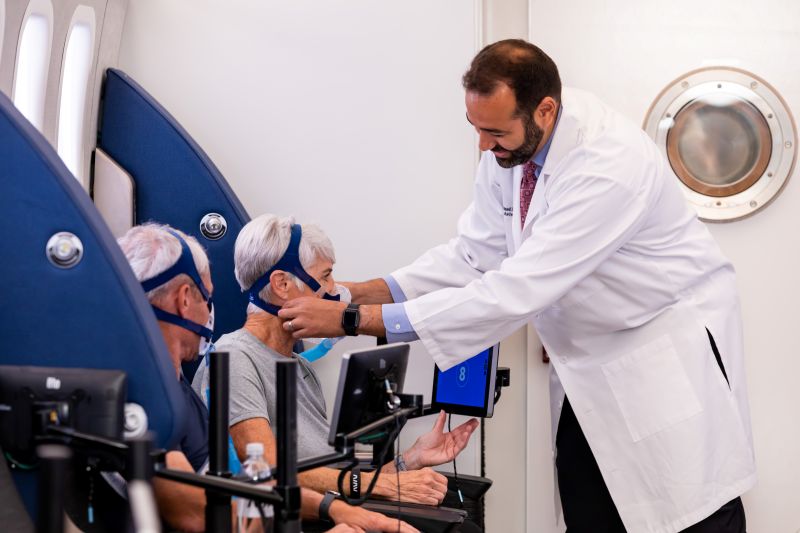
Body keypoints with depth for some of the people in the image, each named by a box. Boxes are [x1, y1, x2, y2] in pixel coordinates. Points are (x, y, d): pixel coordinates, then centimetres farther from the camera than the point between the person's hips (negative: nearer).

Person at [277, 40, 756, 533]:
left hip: (672, 347, -7)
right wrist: (367, 292, -15)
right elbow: (475, 255, -1)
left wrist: (355, 320, -35)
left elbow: (515, 291, -36)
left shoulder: (610, 165, -33)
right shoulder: (510, 147, -8)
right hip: (590, 357, 7)